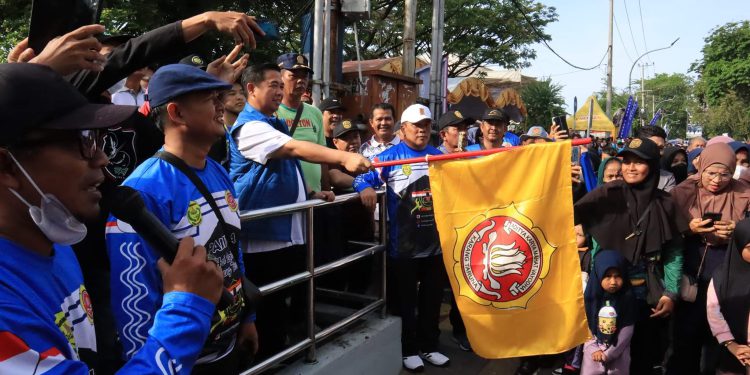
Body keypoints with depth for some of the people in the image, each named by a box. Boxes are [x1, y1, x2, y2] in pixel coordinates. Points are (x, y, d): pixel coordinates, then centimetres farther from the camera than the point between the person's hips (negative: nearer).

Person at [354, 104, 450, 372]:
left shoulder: (440, 156, 10)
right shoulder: (390, 156, -5)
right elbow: (362, 177, -10)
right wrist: (366, 188, -30)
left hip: (436, 243, 5)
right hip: (403, 245, -4)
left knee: (432, 299, 16)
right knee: (405, 301, 8)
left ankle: (428, 346, 32)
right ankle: (409, 349, 24)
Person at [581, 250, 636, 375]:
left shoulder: (628, 298, -9)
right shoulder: (591, 297, -6)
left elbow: (627, 332, -9)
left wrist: (609, 353, -11)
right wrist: (594, 349, -12)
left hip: (618, 350, -1)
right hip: (594, 347, 1)